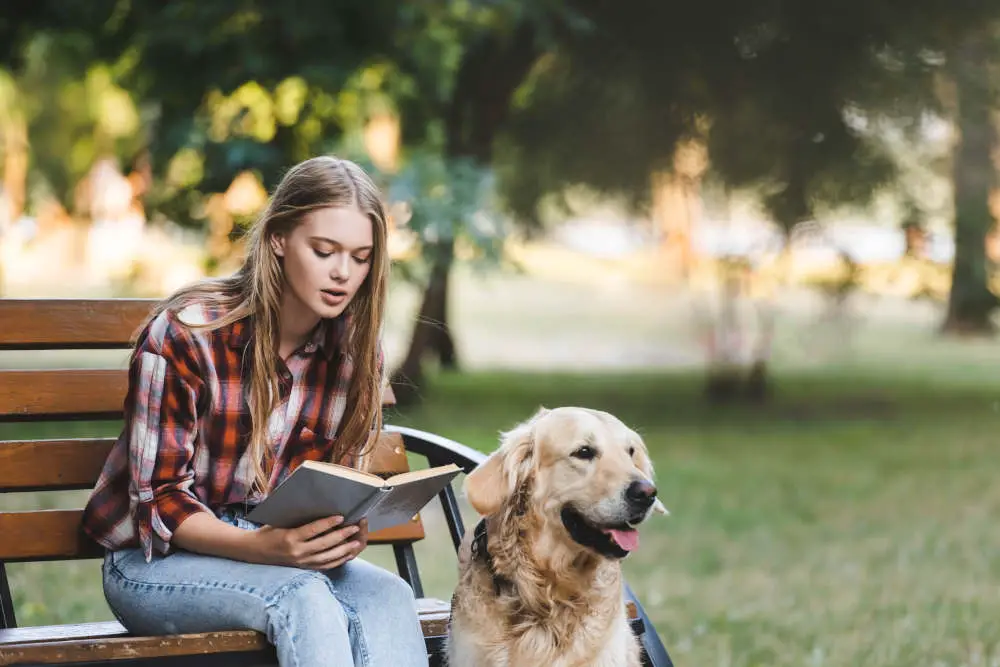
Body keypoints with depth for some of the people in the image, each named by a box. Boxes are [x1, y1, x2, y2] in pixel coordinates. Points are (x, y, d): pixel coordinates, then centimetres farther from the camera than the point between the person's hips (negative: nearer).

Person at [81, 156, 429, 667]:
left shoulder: (356, 351, 1)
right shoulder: (185, 334, -15)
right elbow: (160, 500, -14)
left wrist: (346, 533, -18)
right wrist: (263, 548, -32)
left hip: (289, 552, 5)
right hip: (157, 560, -4)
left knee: (388, 597, -28)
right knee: (302, 597, -35)